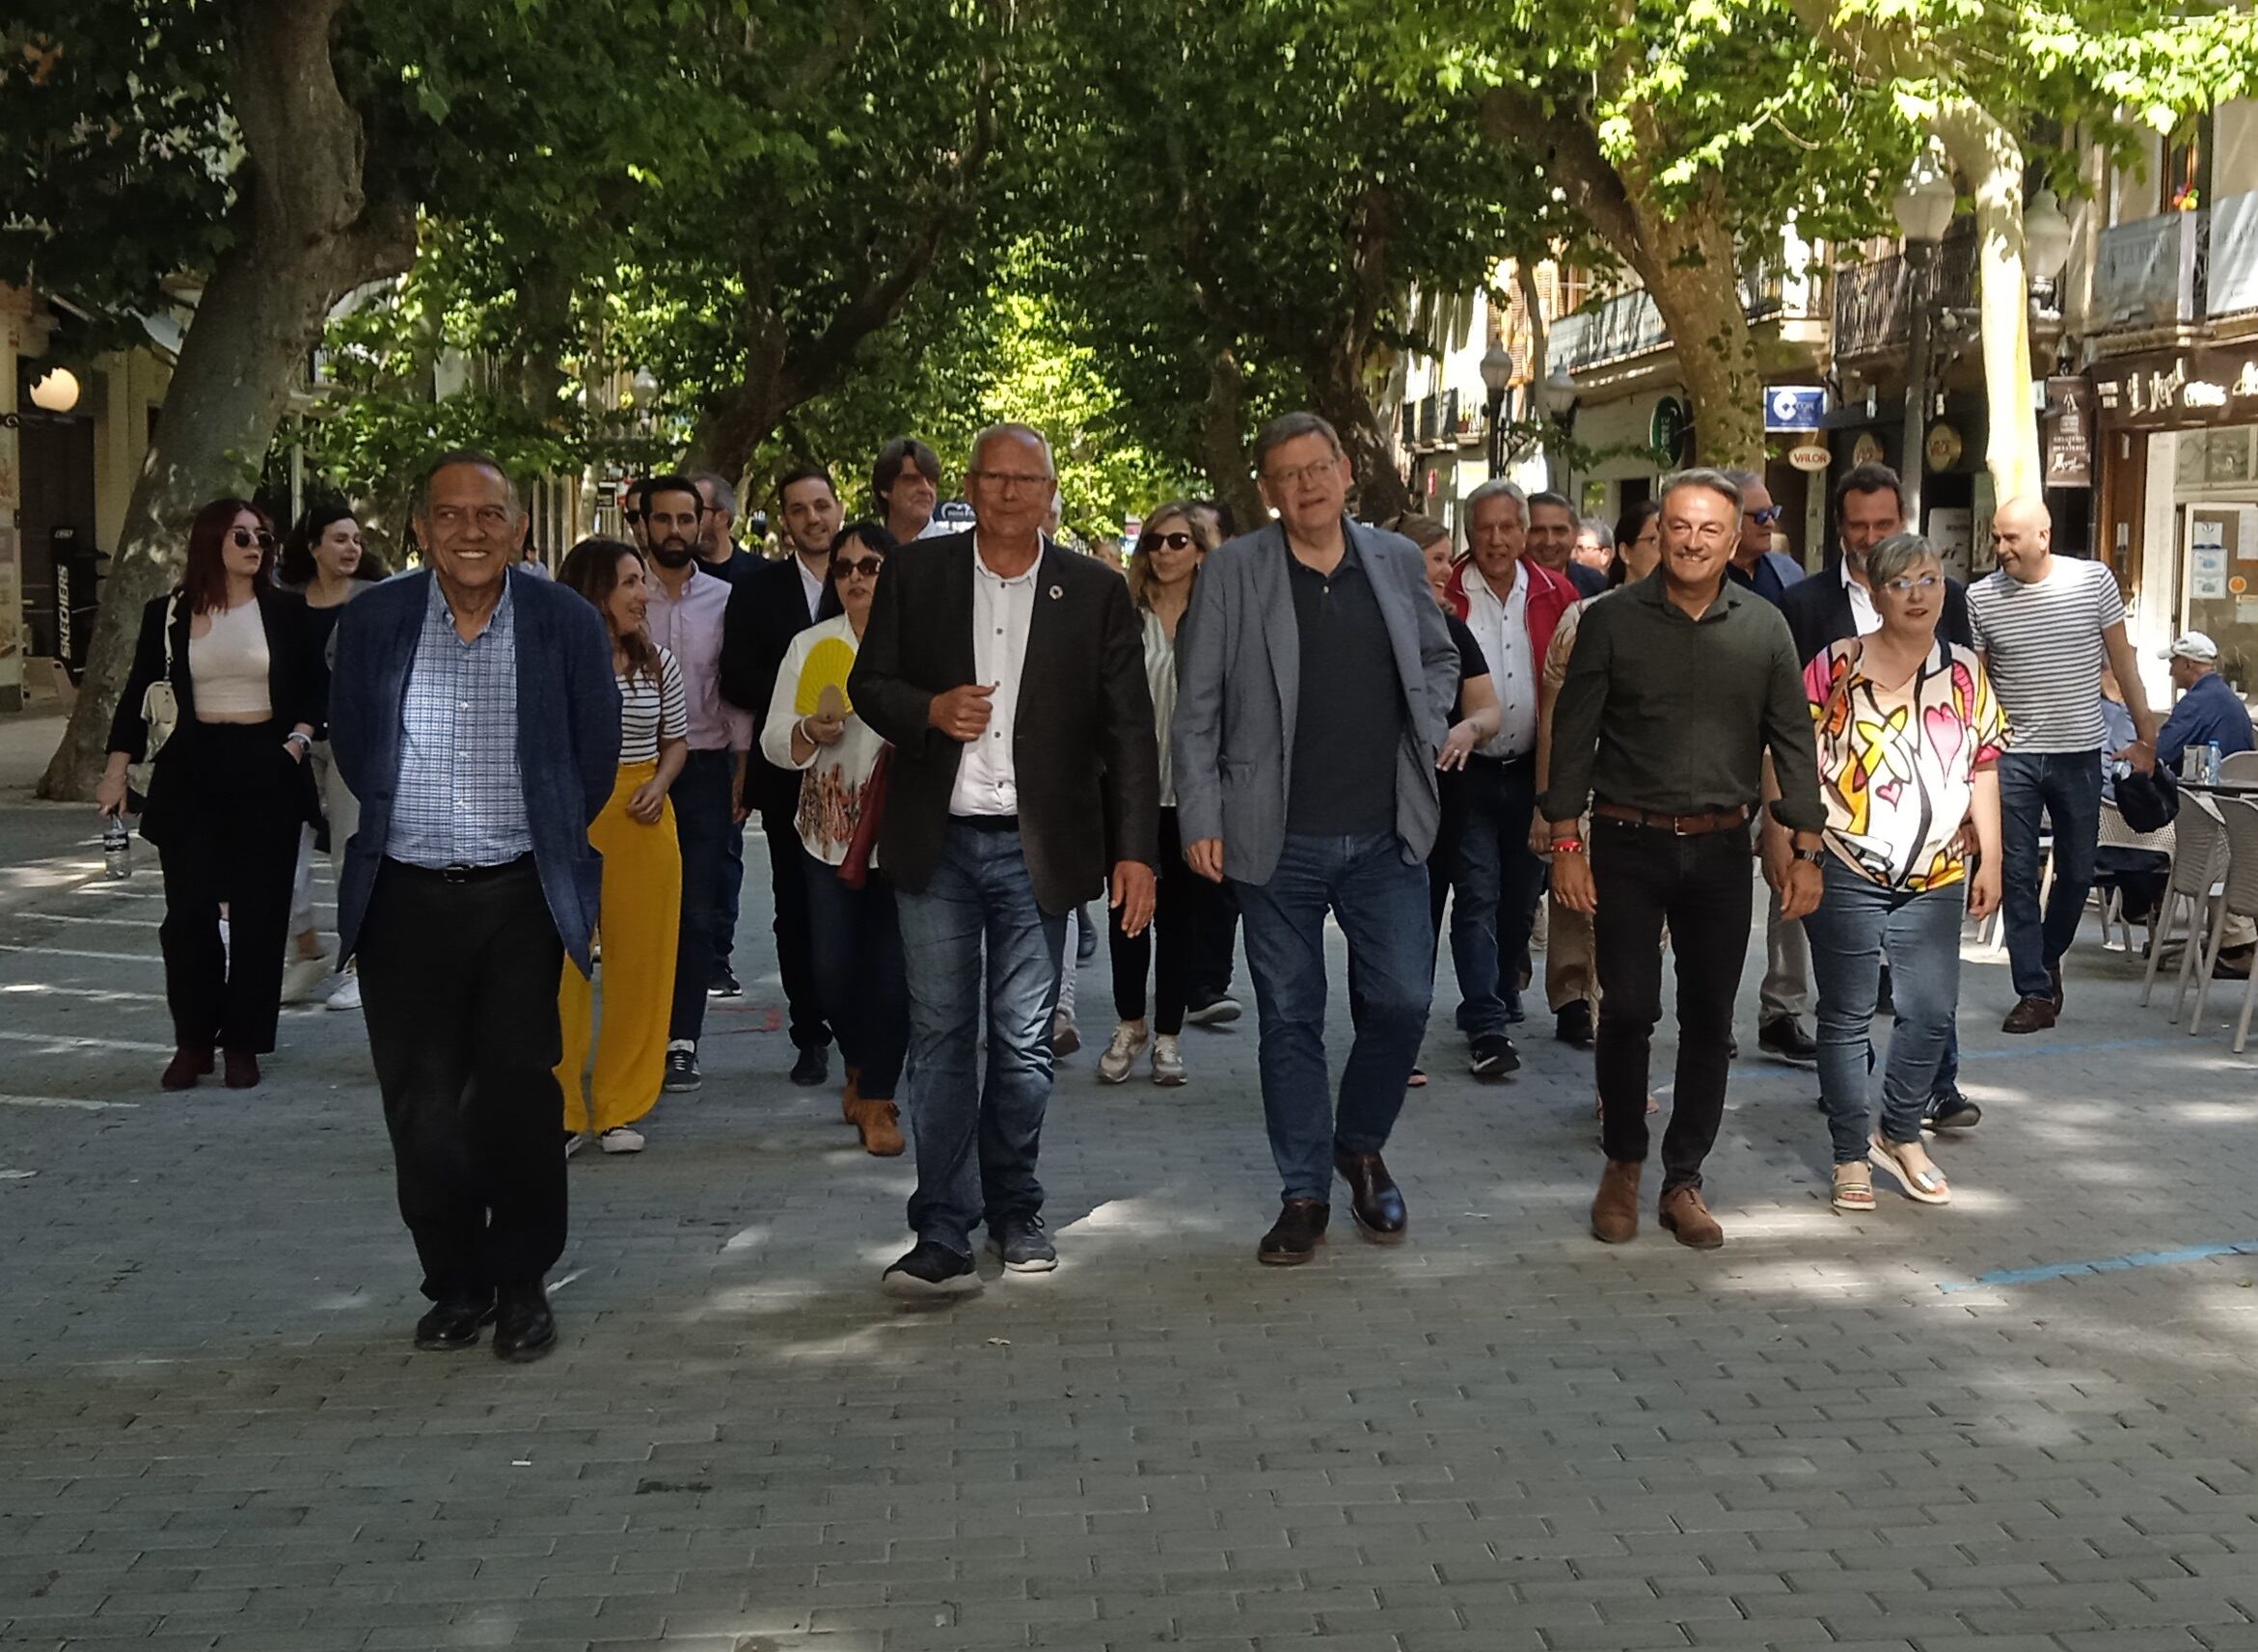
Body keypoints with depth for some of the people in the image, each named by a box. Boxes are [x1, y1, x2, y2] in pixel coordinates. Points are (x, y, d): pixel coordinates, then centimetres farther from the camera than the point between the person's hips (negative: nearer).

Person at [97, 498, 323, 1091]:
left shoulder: (285, 611, 4)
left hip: (267, 774, 0)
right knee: (188, 910, -2)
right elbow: (138, 691, 8)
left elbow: (314, 688, 10)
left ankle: (243, 1042, 11)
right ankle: (193, 1039, 11)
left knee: (258, 913, 1)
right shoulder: (169, 613, 3)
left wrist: (298, 740, -6)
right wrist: (117, 770, 3)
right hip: (192, 774, 0)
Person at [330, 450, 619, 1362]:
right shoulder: (371, 621, 1)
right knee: (420, 1100, 4)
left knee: (518, 1091, -2)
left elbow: (595, 756, 6)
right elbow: (350, 747, 13)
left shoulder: (566, 621, -2)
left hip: (521, 895, -1)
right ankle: (455, 1282, 18)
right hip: (407, 898, 2)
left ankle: (521, 1283, 12)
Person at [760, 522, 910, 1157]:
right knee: (834, 968, 6)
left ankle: (877, 1100, 12)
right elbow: (774, 741, 6)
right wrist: (810, 732, -13)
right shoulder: (811, 646, 7)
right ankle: (858, 1068, 33)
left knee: (892, 970, -1)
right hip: (829, 833, 3)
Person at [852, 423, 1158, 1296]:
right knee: (941, 1039, 0)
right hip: (936, 845, 0)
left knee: (1024, 1043, 6)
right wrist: (931, 710, -14)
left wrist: (1135, 850, -4)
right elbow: (869, 683, 8)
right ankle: (944, 1236, 3)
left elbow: (1129, 730, 2)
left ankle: (1014, 1211, 24)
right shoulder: (916, 574, 5)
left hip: (1036, 849, 0)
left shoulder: (1096, 592, 3)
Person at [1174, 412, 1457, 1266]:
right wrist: (1201, 818, -7)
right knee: (1290, 1020, 6)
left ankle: (1360, 1145, 26)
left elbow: (1440, 658, 23)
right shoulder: (1232, 571, -3)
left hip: (1385, 835, 2)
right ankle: (1304, 1194, 17)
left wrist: (1427, 731, 7)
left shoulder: (1398, 560, 6)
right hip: (1279, 842, -2)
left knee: (1401, 1001, 0)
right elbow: (1197, 706, -2)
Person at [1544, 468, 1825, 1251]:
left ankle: (1683, 1180, 18)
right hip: (1628, 843, -2)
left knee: (1709, 1020, 6)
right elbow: (1573, 734, -2)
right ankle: (1623, 1164, 18)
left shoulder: (1764, 628, 3)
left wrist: (1806, 849, 2)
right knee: (1628, 1010, -4)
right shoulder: (1611, 620, -3)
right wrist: (1566, 842, -6)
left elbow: (1792, 740, 6)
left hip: (1720, 848, 2)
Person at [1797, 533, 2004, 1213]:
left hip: (1935, 876, 4)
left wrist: (1989, 860, 9)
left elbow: (1982, 769, 11)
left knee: (1931, 1012, 7)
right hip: (1847, 871, -3)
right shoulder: (1835, 666, -6)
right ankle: (1851, 1156, 15)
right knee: (1847, 1016, 4)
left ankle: (1901, 1133, 28)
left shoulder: (1966, 672, 7)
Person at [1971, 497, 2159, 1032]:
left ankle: (2048, 957, 35)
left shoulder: (2094, 581, -3)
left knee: (2077, 873, 11)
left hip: (2079, 753, 0)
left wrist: (2147, 734, 7)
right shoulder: (1981, 597, -2)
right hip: (2011, 756, 0)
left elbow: (2122, 661, 4)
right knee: (2017, 876, -2)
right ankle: (2035, 993, 3)